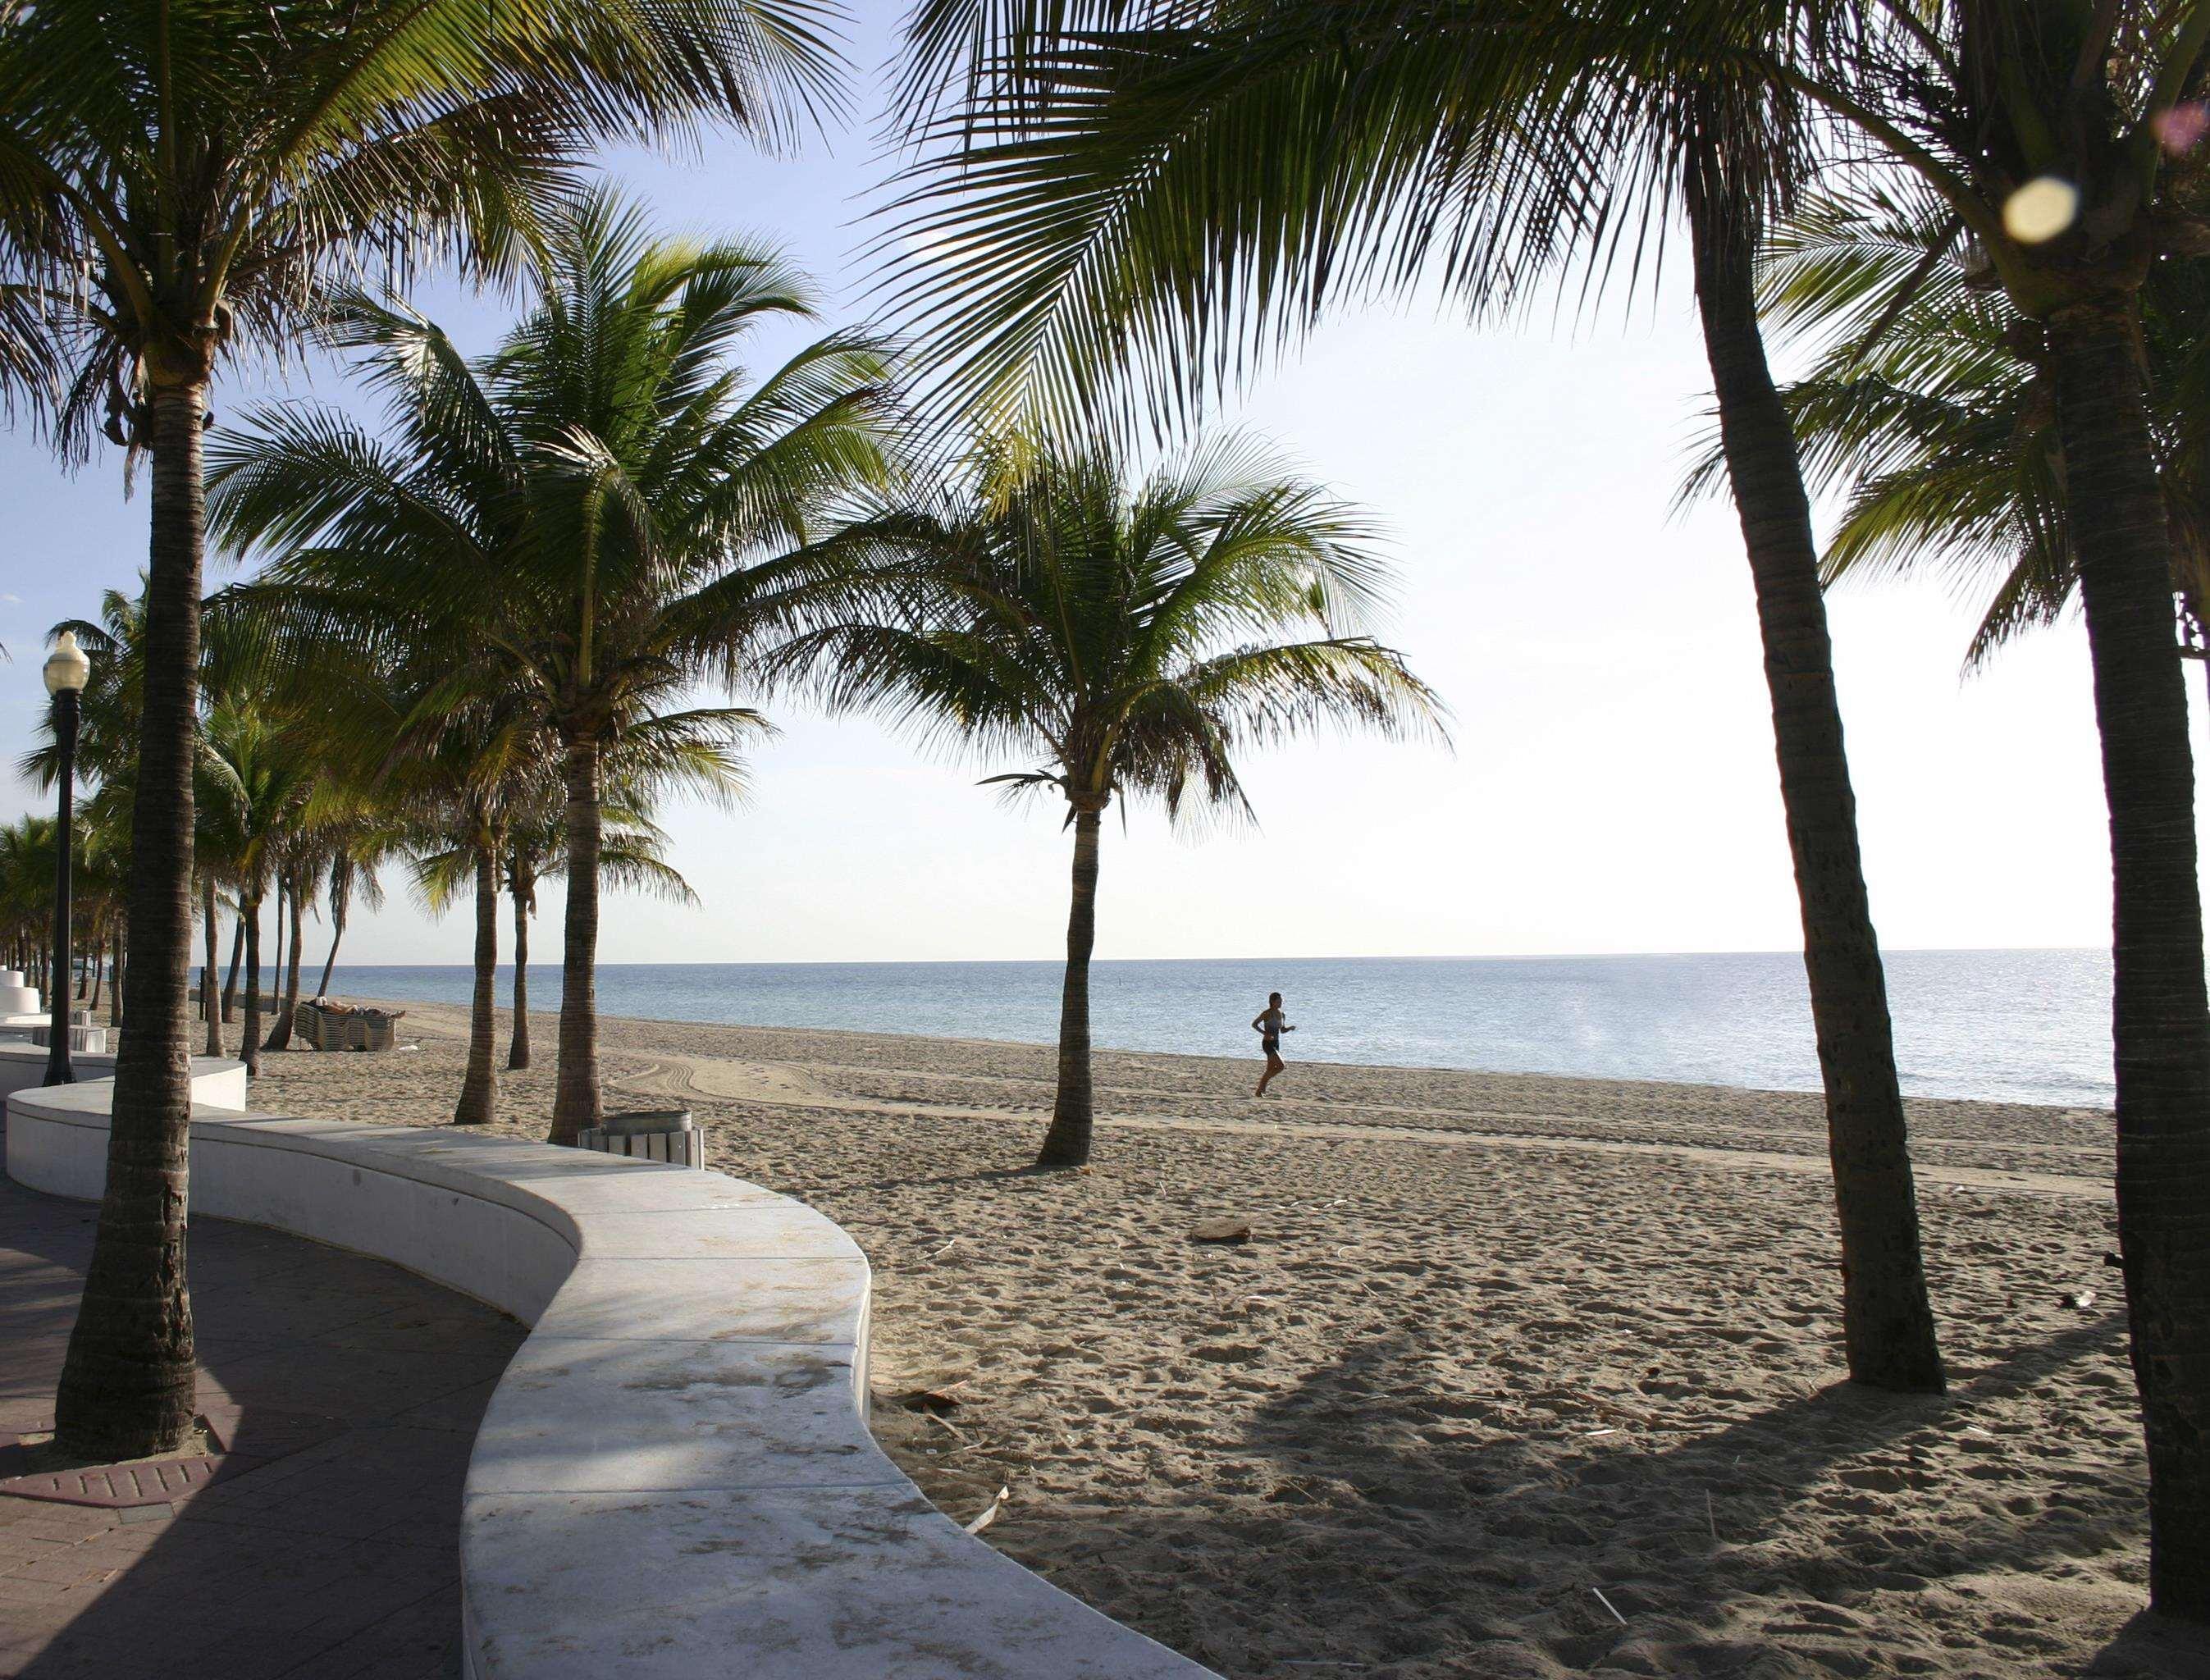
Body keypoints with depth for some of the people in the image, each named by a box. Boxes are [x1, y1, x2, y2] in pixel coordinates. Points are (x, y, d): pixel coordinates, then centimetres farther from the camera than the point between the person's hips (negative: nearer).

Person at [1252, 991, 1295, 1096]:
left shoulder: (1280, 1014, 10)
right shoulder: (1267, 1013, -10)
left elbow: (1282, 1030, 19)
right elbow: (1254, 1024, -9)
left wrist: (1290, 1028, -2)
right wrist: (1265, 1033, -21)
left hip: (1276, 1044, 8)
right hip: (1268, 1043, -8)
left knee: (1270, 1070, 8)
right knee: (1281, 1065, -20)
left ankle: (1258, 1092, 17)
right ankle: (1264, 1080, 0)